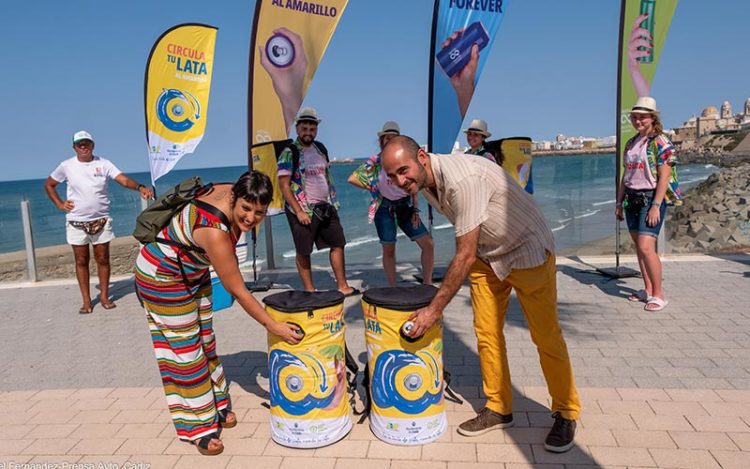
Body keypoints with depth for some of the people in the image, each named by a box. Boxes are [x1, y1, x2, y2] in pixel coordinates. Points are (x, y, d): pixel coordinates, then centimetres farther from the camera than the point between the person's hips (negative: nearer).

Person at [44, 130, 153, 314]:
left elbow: (123, 179, -18)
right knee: (81, 261, 6)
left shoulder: (103, 164, -4)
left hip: (101, 221, 0)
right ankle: (86, 300, 14)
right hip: (77, 223, 0)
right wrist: (59, 204, 1)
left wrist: (139, 187, -38)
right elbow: (48, 184, 14)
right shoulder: (67, 166, -1)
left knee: (103, 259, 6)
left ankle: (104, 297, 17)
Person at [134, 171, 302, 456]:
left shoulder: (230, 192, -18)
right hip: (162, 277, -8)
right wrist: (273, 326, -25)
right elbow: (238, 291, -32)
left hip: (192, 273, 8)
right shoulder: (214, 231, -39)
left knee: (205, 341, 15)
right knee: (185, 350, -1)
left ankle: (216, 407, 31)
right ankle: (199, 428, 13)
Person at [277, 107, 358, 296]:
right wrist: (299, 211, -19)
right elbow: (284, 185, -14)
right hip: (303, 210, -6)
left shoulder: (321, 149, 10)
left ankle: (342, 286, 17)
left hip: (326, 207, 6)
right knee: (303, 252, 3)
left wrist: (333, 201, 14)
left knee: (338, 244, 7)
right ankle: (309, 291, 14)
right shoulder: (289, 154, -9)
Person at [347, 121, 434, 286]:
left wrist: (416, 211, -1)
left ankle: (427, 284, 7)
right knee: (389, 250, 4)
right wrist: (372, 188, -5)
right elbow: (352, 179, -7)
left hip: (406, 207, 3)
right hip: (385, 209, -3)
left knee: (428, 243, -6)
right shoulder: (375, 161, -4)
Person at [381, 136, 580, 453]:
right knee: (486, 334, 7)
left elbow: (465, 256, -30)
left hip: (527, 250, -7)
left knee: (546, 337, 1)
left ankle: (566, 414, 19)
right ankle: (499, 409, 23)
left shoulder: (463, 179, -34)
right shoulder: (423, 184, -6)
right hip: (486, 255, 8)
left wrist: (435, 309, -26)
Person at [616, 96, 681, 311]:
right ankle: (647, 289, 20)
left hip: (651, 198, -7)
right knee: (638, 246, 9)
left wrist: (656, 206, -19)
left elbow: (664, 177, -13)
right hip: (632, 198, 7)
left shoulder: (661, 143, -7)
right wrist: (619, 201, 15)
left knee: (646, 247, -15)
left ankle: (659, 294, -3)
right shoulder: (630, 144, 15)